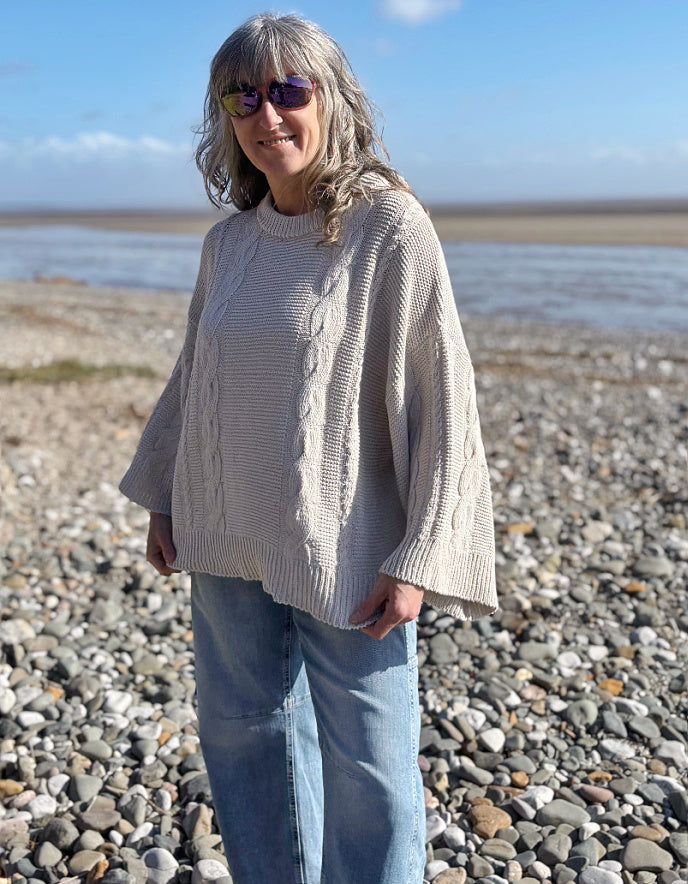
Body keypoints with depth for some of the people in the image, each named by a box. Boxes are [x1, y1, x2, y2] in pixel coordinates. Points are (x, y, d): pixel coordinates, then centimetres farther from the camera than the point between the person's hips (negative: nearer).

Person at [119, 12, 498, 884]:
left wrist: (417, 558, -16)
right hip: (228, 546, 6)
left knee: (365, 759, 8)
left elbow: (440, 397, -13)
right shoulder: (229, 241, 5)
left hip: (345, 554, -6)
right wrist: (164, 495, 17)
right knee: (242, 732, 20)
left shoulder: (390, 228, -12)